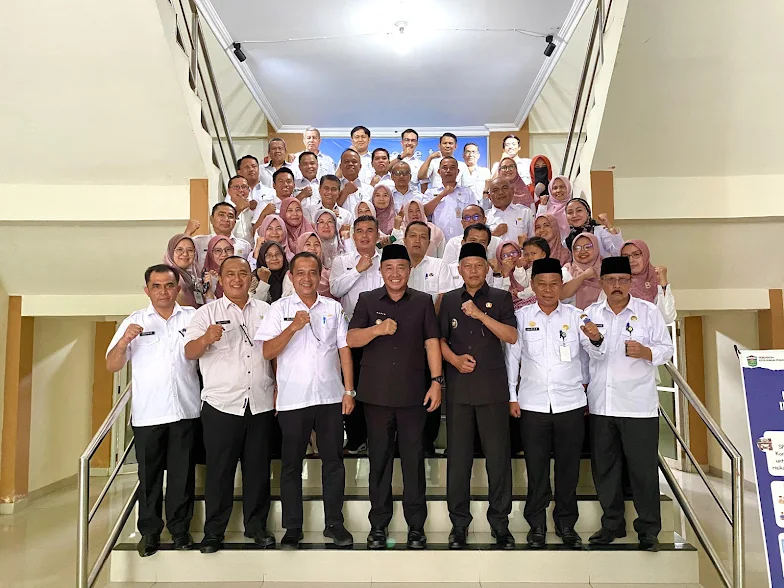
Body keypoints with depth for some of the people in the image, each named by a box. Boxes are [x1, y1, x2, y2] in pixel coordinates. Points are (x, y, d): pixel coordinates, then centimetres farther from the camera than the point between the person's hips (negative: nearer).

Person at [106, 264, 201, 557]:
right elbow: (111, 366, 2)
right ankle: (149, 531, 22)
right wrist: (125, 341, -16)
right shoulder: (134, 322, 5)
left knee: (182, 473, 8)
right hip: (147, 412, 0)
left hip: (185, 409, 0)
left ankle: (180, 528, 22)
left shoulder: (193, 317, 6)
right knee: (149, 474, 8)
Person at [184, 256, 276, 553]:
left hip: (261, 404, 2)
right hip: (222, 405, -2)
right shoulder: (207, 312, 2)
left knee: (258, 468, 10)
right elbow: (189, 352, -7)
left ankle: (256, 524, 25)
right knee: (219, 470, 5)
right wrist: (206, 338, -28)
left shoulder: (265, 311, 10)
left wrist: (279, 389, 4)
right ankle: (213, 531, 18)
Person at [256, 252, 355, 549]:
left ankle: (334, 523, 23)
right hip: (292, 399, -1)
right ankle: (292, 528, 21)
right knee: (291, 465, 8)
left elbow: (344, 350, 7)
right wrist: (293, 327, -18)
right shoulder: (279, 309, 1)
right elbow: (267, 352, -6)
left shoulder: (333, 308, 7)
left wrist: (349, 390, 2)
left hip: (330, 397, 2)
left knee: (333, 462, 9)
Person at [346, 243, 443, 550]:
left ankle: (416, 525, 17)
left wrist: (436, 381, -4)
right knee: (379, 459, 9)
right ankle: (378, 524, 21)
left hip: (412, 393, 0)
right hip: (376, 393, 1)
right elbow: (351, 339, -2)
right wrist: (377, 329, -20)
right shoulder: (367, 300, 5)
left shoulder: (423, 301, 6)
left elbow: (431, 342, 3)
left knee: (413, 459, 5)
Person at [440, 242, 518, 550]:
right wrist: (454, 359, -6)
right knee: (458, 456, 6)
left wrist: (481, 314, -16)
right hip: (458, 387, 2)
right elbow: (440, 338, 13)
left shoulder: (501, 298, 5)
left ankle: (500, 522, 15)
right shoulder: (449, 300, 12)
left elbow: (512, 337, -6)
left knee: (498, 455, 1)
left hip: (492, 387, -2)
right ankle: (459, 522, 19)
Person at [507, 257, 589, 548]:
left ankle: (566, 524, 24)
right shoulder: (521, 316, 3)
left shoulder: (576, 316, 4)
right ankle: (537, 525, 20)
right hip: (532, 404, 0)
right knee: (536, 467, 5)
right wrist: (512, 396, 3)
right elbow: (512, 357, 5)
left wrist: (586, 389, 13)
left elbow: (586, 356, 11)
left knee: (568, 467, 8)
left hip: (571, 403, 1)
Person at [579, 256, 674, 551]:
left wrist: (644, 352, -19)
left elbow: (666, 350, 1)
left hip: (638, 405, -3)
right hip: (600, 404, 3)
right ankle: (612, 524, 26)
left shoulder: (649, 312, 1)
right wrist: (595, 340, -18)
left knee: (644, 468, 2)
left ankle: (648, 529, 17)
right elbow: (593, 355, 3)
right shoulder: (592, 313, 8)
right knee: (604, 468, 11)